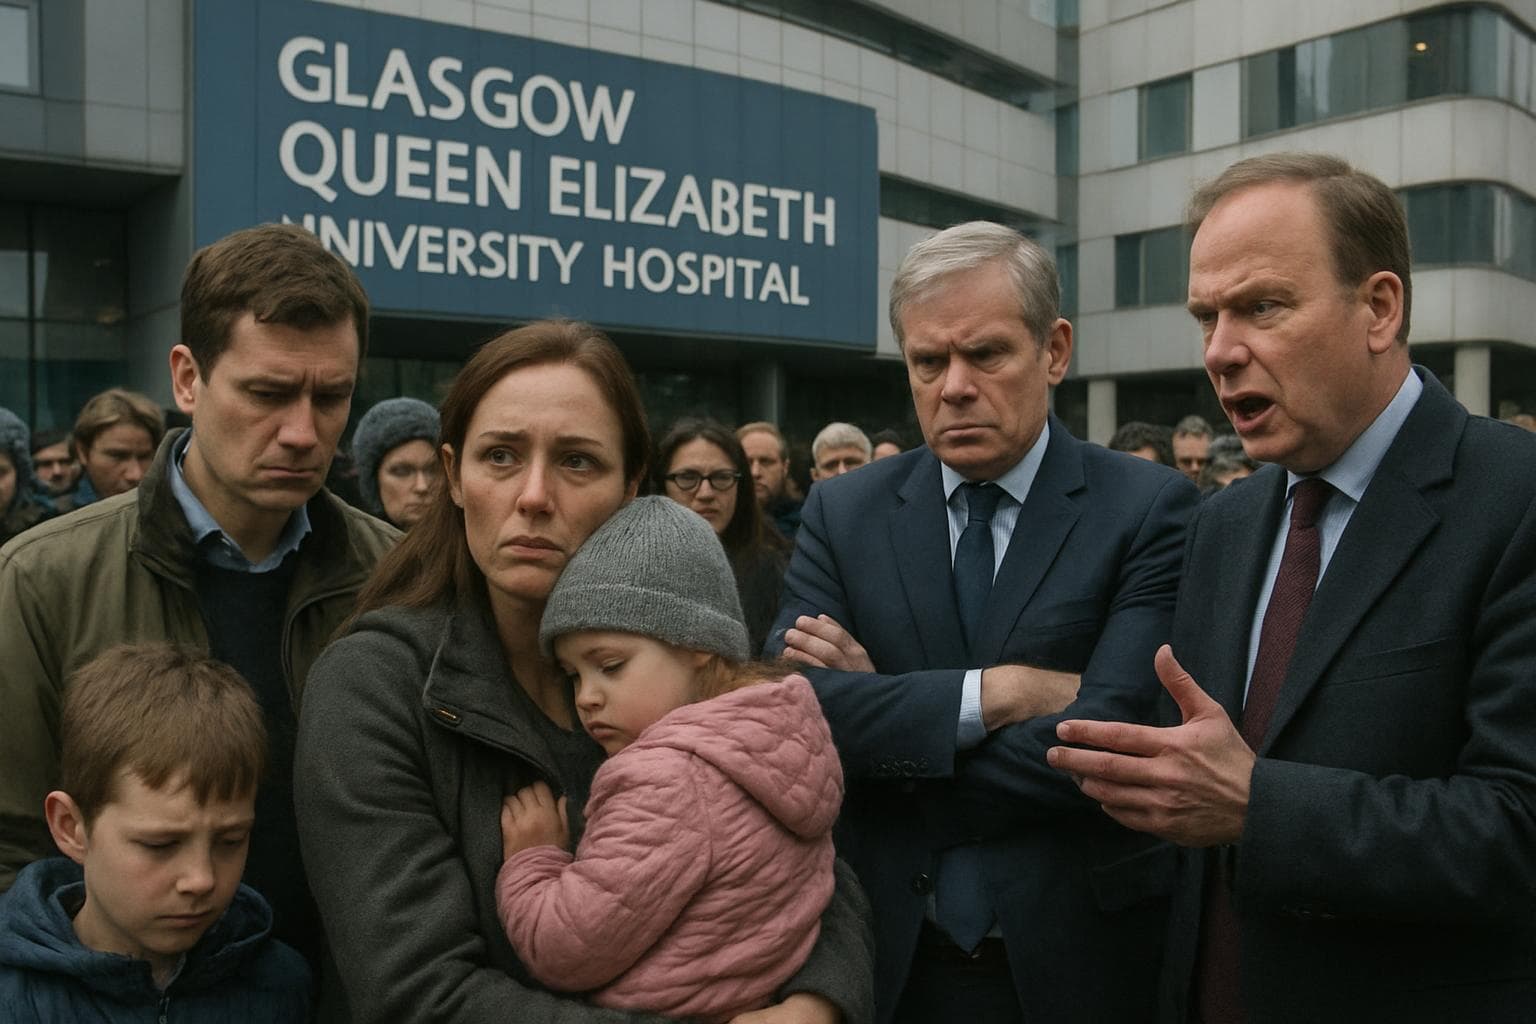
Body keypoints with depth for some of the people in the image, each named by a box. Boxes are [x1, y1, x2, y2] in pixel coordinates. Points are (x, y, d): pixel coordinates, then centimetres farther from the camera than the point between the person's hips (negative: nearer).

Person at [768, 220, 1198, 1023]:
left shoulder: (1148, 508, -10)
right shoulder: (841, 514, -1)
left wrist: (879, 714, -14)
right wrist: (998, 689, -21)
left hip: (1078, 958, -2)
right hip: (890, 957, 2)